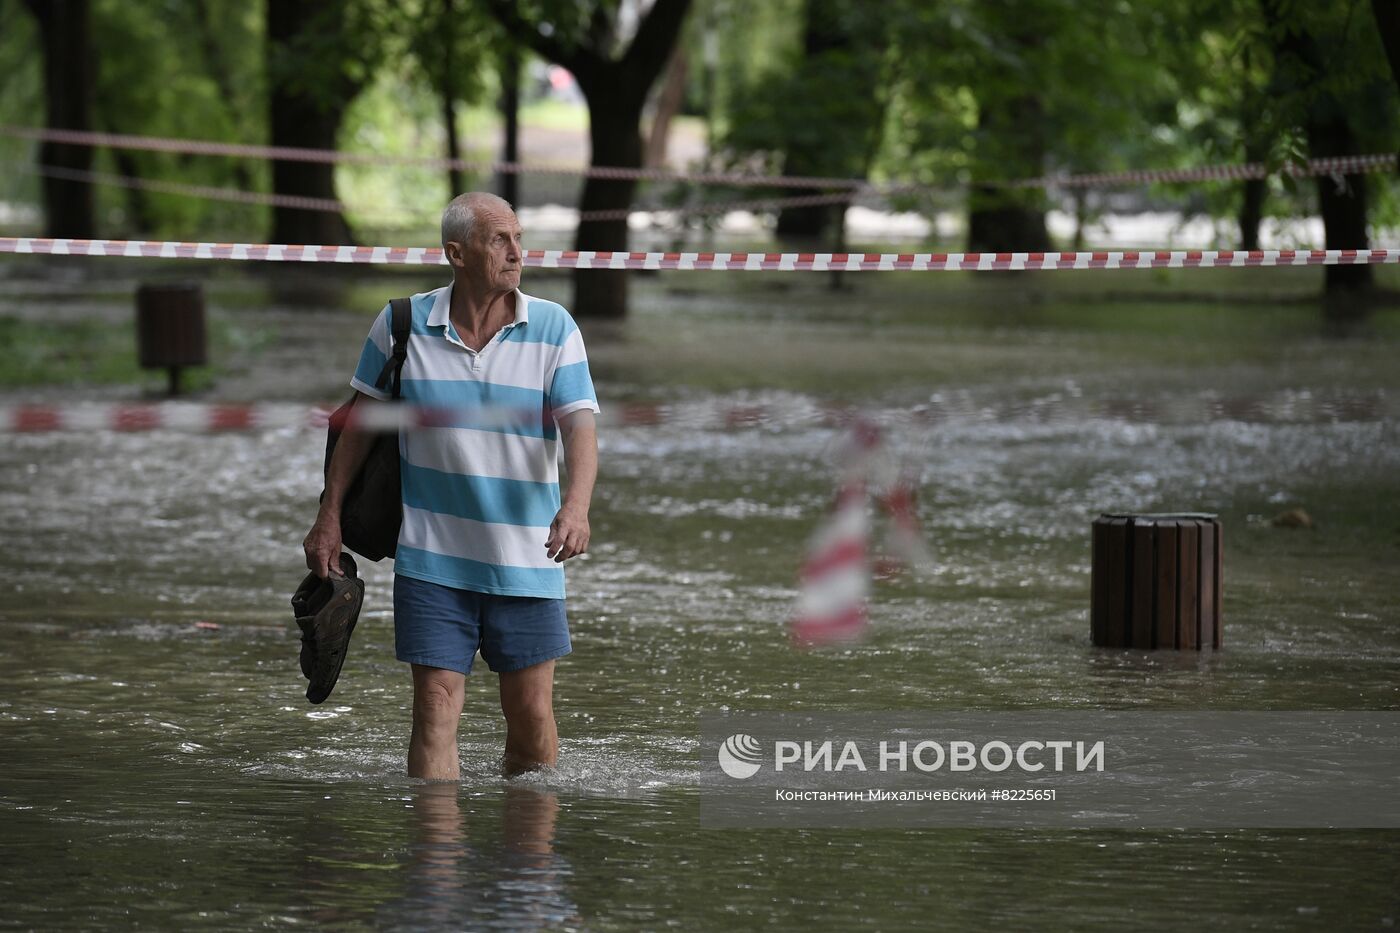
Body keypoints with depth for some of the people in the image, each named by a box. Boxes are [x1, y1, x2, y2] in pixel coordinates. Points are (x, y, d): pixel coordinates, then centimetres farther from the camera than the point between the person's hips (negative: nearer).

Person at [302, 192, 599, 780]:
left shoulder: (554, 329, -3)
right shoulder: (400, 327, -1)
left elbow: (580, 426, -12)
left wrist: (576, 506, -31)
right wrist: (329, 517, 7)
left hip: (526, 563, 0)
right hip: (432, 560, 0)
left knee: (533, 717, 4)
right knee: (435, 710, -5)